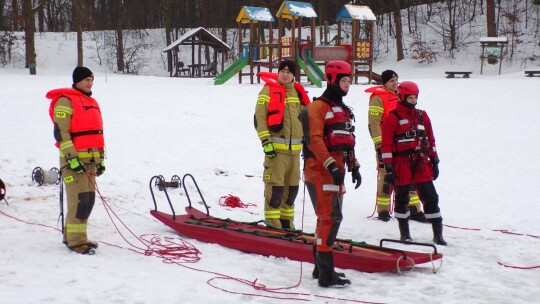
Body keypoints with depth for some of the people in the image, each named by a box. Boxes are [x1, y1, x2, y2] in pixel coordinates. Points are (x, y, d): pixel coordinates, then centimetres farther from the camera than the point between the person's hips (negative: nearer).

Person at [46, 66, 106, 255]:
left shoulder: (92, 103, 20)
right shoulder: (66, 101, -7)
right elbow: (60, 131, -14)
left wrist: (100, 158, 20)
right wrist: (71, 157, -19)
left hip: (90, 159, 8)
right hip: (73, 159, -8)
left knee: (89, 199, 8)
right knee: (80, 200, -13)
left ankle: (71, 235, 19)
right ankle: (76, 240, -6)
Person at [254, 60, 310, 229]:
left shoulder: (297, 91, 14)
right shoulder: (269, 90, -3)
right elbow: (259, 117, -9)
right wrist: (265, 141, -16)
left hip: (294, 148, 6)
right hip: (276, 147, -6)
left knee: (292, 186, 12)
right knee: (275, 185, -10)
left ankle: (286, 219, 24)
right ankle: (272, 221, 0)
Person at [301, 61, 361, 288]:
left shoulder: (343, 110, 19)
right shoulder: (318, 107, -9)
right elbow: (314, 139, -18)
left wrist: (354, 166, 16)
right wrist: (331, 165, -23)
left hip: (336, 170, 9)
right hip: (320, 170, -9)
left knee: (328, 218, 12)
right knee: (331, 217, -14)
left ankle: (320, 267, 21)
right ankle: (326, 274, -12)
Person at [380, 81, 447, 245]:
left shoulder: (422, 116, 11)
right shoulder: (393, 118, -6)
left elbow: (430, 139, 17)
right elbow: (386, 144, -8)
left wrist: (434, 161, 14)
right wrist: (388, 167, -12)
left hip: (422, 163, 4)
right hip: (402, 164, -4)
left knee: (430, 196, 1)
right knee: (402, 198, 5)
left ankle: (438, 234, 6)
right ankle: (404, 233, 19)